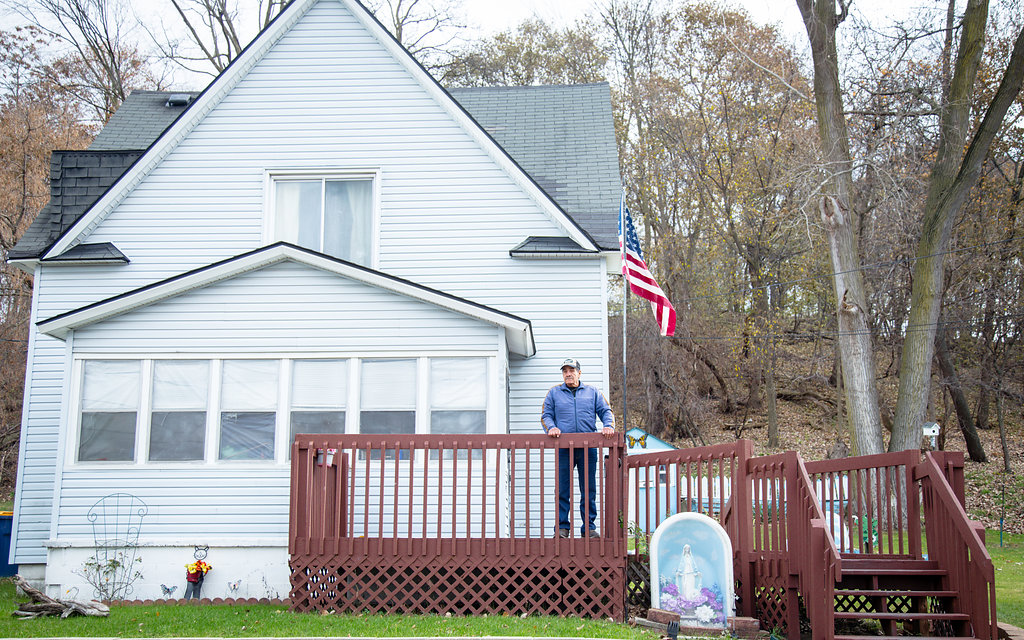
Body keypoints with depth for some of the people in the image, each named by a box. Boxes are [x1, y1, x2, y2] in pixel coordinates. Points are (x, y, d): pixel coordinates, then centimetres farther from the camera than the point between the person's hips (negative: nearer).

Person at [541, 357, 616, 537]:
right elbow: (546, 415, 9)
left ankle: (589, 527, 10)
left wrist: (608, 426, -7)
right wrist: (551, 428, -11)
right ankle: (562, 527, 4)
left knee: (589, 489, 3)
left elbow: (606, 411, 12)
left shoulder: (592, 392, 16)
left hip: (588, 448, 1)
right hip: (564, 447, -1)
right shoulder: (554, 393, 14)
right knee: (562, 490, -3)